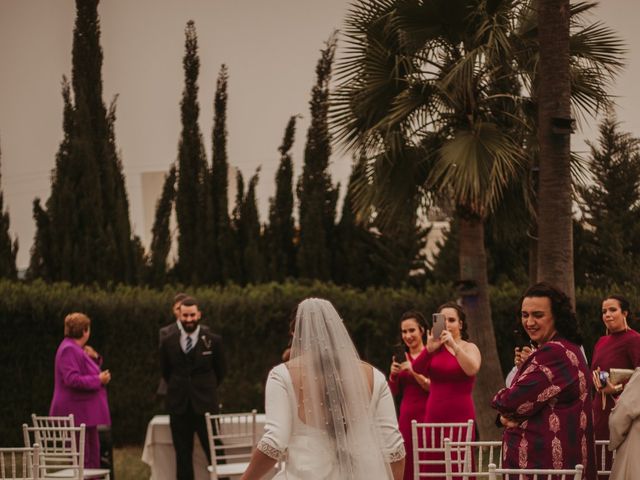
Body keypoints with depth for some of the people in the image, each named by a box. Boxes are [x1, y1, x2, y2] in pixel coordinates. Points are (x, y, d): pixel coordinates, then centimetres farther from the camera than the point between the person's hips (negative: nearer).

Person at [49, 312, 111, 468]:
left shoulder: (76, 349, 16)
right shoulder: (69, 350, -17)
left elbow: (88, 372, 27)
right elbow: (72, 379, -26)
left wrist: (95, 358, 8)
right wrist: (98, 379, -19)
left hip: (86, 412, 11)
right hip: (77, 413, -11)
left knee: (93, 454, 14)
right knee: (82, 458, -9)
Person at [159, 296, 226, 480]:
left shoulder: (213, 340, -3)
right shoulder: (168, 342, 2)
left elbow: (221, 370, 9)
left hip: (205, 404, -2)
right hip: (179, 405, 2)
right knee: (182, 455, 5)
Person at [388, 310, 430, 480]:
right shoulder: (401, 358, 14)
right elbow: (394, 393, 17)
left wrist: (413, 371, -17)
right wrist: (393, 375, -1)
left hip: (426, 415, -5)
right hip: (406, 416, 6)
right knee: (408, 466, 0)